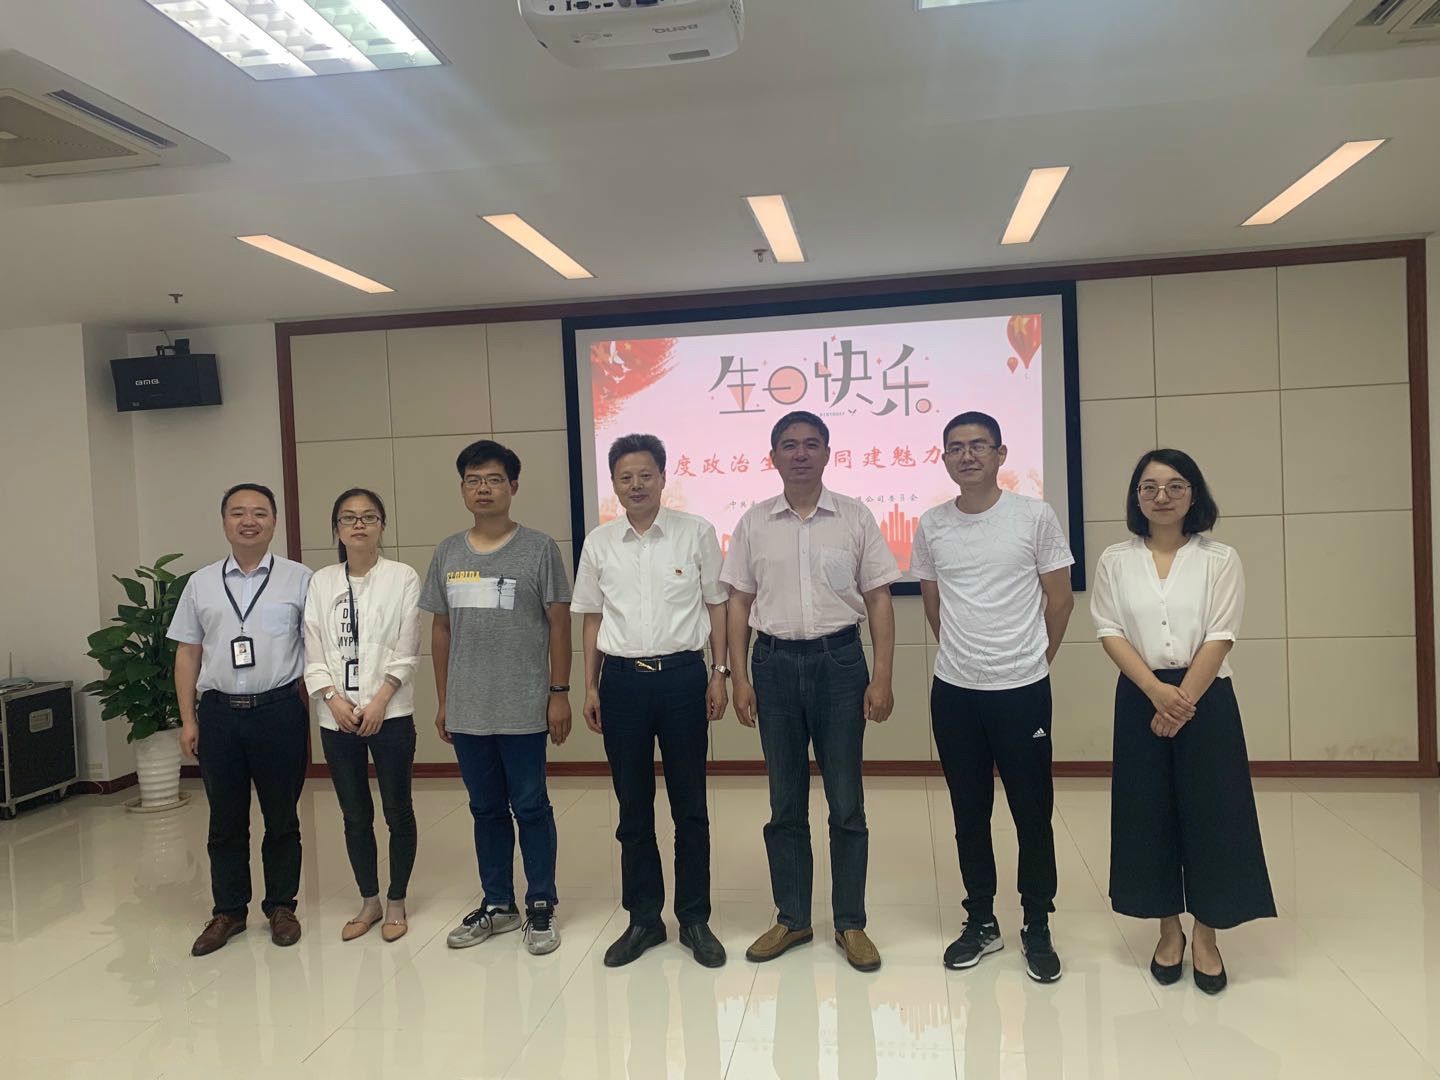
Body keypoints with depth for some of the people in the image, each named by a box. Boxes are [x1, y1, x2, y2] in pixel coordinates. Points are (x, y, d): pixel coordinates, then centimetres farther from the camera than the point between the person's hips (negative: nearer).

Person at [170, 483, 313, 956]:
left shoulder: (298, 579, 0)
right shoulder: (201, 583, 8)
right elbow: (187, 652, 9)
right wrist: (188, 719, 4)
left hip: (280, 709, -2)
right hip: (219, 712, 2)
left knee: (282, 816, 8)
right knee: (225, 819, 11)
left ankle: (281, 906, 23)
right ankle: (228, 911, 25)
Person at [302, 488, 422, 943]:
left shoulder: (402, 577, -1)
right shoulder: (321, 582, 7)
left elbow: (406, 650, -5)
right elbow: (313, 650, 4)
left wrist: (379, 701, -13)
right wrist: (334, 698, -9)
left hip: (390, 712, -3)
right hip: (337, 716, 3)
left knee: (398, 811, 5)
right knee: (355, 815, 11)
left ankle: (396, 903, 20)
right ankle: (369, 901, 26)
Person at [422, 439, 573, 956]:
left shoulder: (539, 548, -3)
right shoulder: (447, 554, 8)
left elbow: (559, 624, -3)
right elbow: (441, 631, 13)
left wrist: (559, 692, -6)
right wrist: (442, 701, 12)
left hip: (523, 707, -4)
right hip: (467, 710, 4)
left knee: (530, 807, 4)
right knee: (486, 808, 14)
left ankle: (541, 908, 18)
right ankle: (497, 905, 27)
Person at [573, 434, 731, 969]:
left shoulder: (696, 533, -1)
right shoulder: (599, 543, 5)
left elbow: (716, 604, 4)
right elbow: (593, 618, 11)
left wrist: (719, 673, 0)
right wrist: (591, 686, 8)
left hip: (683, 674, -2)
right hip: (623, 679, 2)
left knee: (690, 805, 6)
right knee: (633, 808, 10)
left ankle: (695, 919, 21)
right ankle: (643, 918, 24)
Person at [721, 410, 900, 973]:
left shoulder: (855, 517, 1)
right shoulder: (754, 522, 5)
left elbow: (878, 599, 1)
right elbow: (739, 603, 7)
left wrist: (882, 678, -5)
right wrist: (739, 679, 1)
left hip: (839, 660, -1)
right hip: (775, 663, 1)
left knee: (846, 803, 6)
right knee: (785, 803, 11)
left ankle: (851, 923, 20)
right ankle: (792, 918, 25)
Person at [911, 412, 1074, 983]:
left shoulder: (1035, 517, -5)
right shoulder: (931, 526, 3)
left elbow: (1059, 599, 2)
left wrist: (1032, 662, 8)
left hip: (1022, 689, -2)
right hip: (953, 692, 3)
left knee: (1033, 812, 5)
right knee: (969, 812, 11)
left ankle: (1037, 928, 21)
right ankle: (981, 921, 26)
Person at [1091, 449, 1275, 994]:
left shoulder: (1220, 559, 0)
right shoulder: (1115, 560, 3)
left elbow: (1220, 637, -7)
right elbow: (1110, 632, -4)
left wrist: (1183, 700, -15)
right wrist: (1158, 692, -17)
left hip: (1206, 698, -1)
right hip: (1140, 699, 1)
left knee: (1210, 814, 2)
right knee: (1148, 814, 6)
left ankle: (1205, 936, 18)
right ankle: (1169, 930, 22)